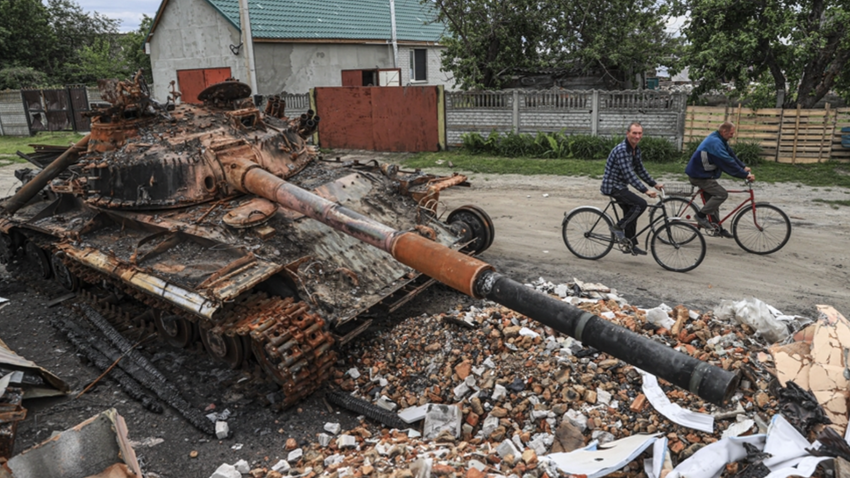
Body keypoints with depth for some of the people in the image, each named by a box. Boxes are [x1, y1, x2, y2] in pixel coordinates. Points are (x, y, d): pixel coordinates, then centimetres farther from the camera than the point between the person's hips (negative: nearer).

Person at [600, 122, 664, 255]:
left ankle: (631, 245, 26)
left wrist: (654, 184, 10)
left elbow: (640, 170, 17)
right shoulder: (622, 150, -23)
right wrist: (646, 190, -31)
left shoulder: (636, 150, 8)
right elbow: (629, 174, -28)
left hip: (620, 186, 10)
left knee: (630, 213, 14)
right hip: (612, 186, -10)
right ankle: (618, 227, -6)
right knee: (641, 204, -20)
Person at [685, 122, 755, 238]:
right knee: (722, 194, -16)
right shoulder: (715, 142, -23)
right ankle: (701, 215, -8)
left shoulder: (719, 141, 11)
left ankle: (717, 228, 23)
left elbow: (731, 155, 15)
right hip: (699, 176, -11)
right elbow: (728, 163, -26)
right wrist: (745, 175, -23)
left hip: (700, 173, 11)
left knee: (713, 200, 15)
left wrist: (743, 167, 4)